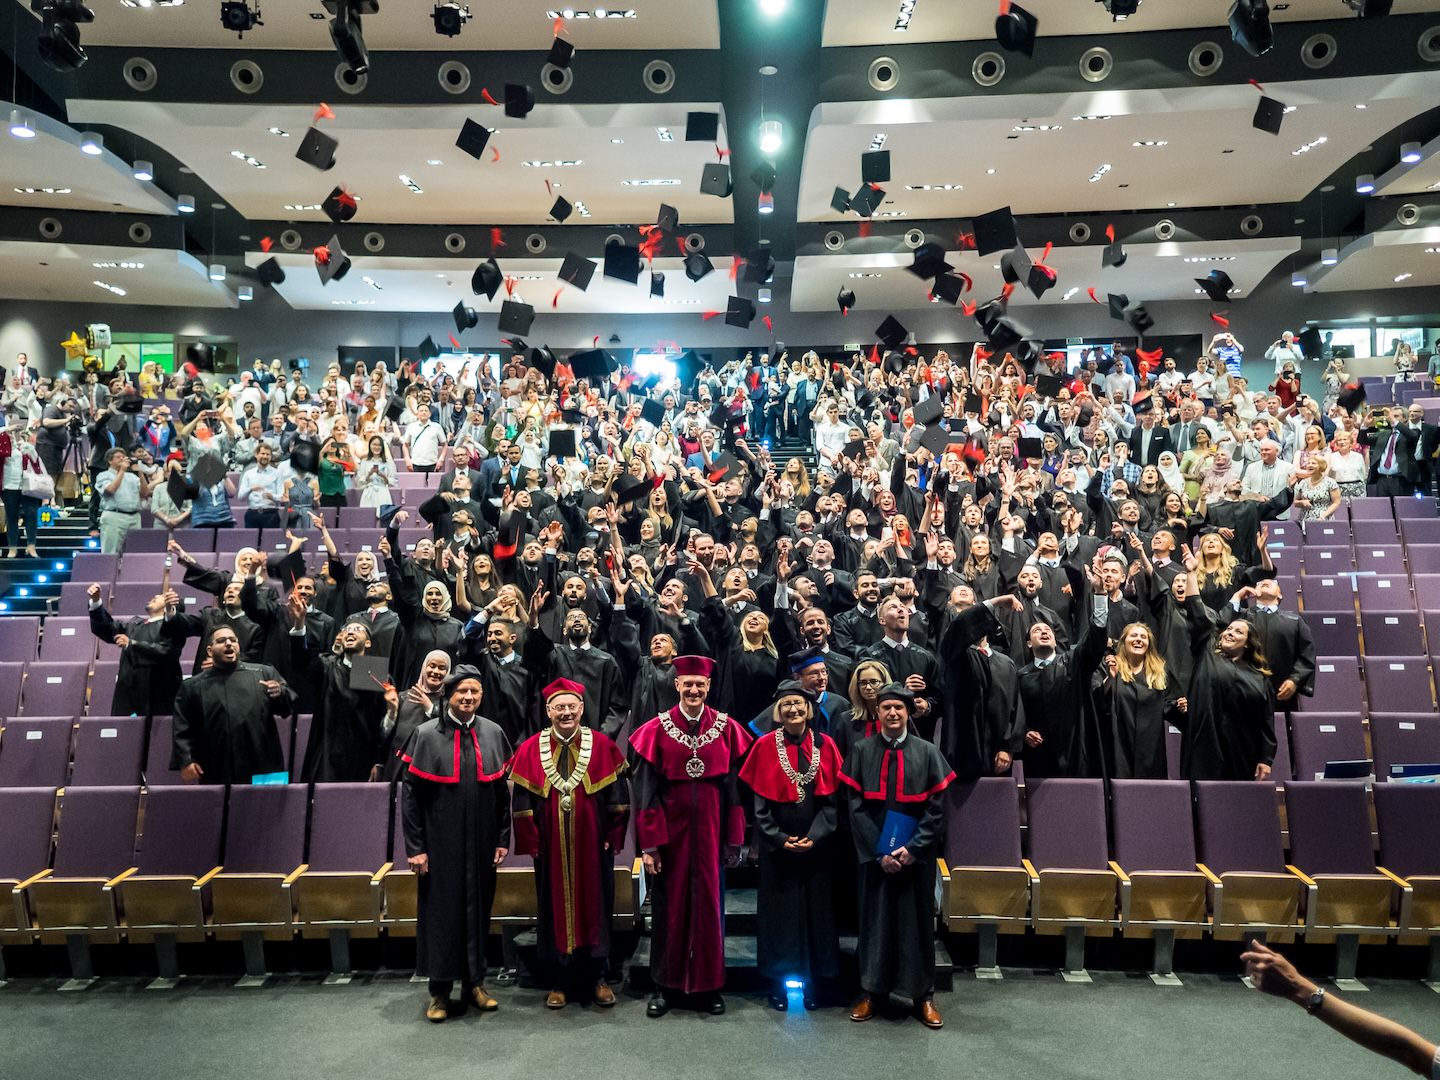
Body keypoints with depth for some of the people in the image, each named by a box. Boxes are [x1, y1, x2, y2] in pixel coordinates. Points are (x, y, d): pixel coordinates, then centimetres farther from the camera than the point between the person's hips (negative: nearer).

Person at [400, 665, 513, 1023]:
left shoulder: (493, 734, 0)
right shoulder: (426, 735, -7)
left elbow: (502, 791, 5)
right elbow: (409, 793, -6)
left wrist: (503, 839, 2)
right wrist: (415, 847, -9)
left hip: (481, 843, 3)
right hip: (441, 843, -2)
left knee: (478, 909, 11)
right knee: (441, 910, 5)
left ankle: (474, 983, 27)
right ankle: (439, 991, 20)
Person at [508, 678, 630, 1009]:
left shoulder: (602, 745, -2)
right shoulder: (530, 750, -1)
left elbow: (618, 796, -1)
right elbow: (521, 801, 0)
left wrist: (613, 837, -5)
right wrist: (531, 842, -5)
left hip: (593, 845, 0)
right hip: (550, 847, 1)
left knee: (596, 906, 8)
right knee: (554, 909, 9)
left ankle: (597, 978, 24)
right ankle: (559, 982, 23)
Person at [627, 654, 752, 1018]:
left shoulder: (727, 729, -1)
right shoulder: (656, 730, -4)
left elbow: (734, 789, 1)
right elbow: (644, 791, -4)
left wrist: (735, 839, -1)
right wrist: (648, 844, -8)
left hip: (710, 831, 1)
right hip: (669, 832, -1)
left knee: (708, 904, 9)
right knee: (668, 905, 9)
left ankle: (708, 985, 24)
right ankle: (665, 985, 24)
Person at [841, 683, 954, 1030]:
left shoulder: (927, 752, -1)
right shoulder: (861, 751, -1)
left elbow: (937, 808, -3)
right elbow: (855, 806, -3)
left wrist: (913, 848, -12)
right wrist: (878, 852, -10)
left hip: (916, 855, 0)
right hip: (873, 854, 0)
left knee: (917, 920, 8)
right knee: (875, 918, 9)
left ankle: (923, 995, 22)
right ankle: (871, 991, 23)